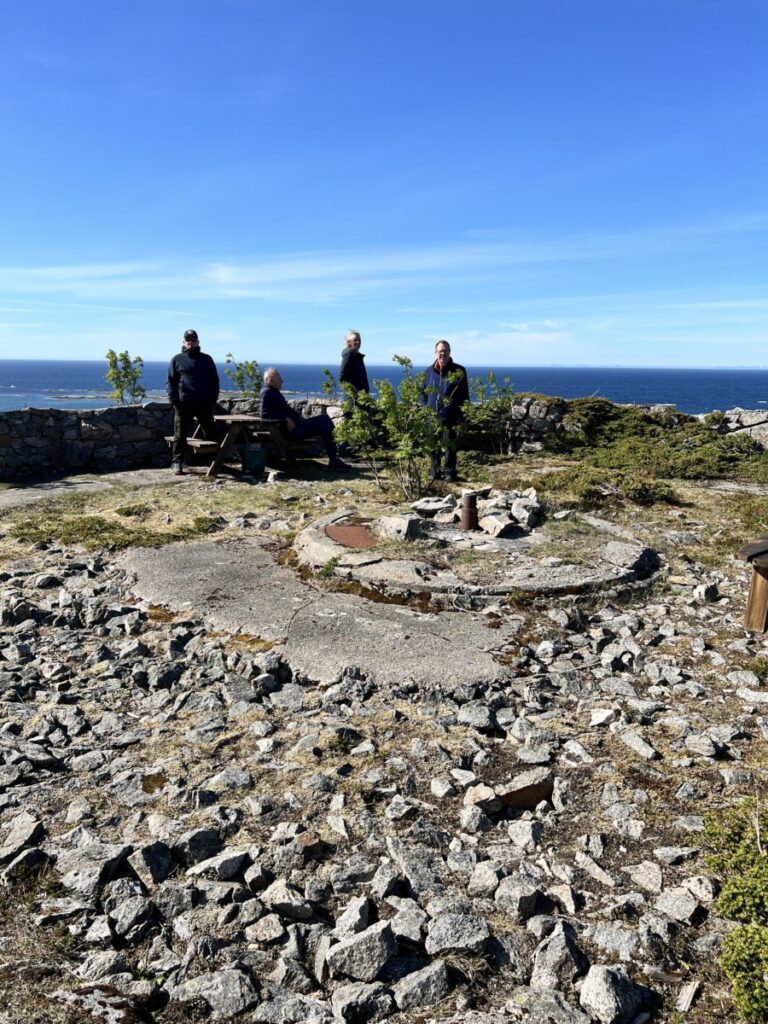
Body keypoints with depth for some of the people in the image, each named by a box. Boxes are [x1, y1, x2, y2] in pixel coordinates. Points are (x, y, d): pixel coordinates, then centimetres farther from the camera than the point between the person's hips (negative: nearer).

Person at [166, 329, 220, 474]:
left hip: (204, 404, 2)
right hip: (183, 404, -2)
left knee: (210, 433, 7)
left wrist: (213, 399, 1)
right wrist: (174, 400, -6)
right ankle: (178, 462, 6)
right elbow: (170, 382, 6)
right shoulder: (177, 359, 7)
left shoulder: (206, 359, 12)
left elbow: (214, 380, 14)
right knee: (180, 435, 0)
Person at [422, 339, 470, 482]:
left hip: (451, 418, -3)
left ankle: (449, 472, 11)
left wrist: (462, 415, -6)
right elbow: (424, 394, 17)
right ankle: (435, 471, 20)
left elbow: (464, 396, 0)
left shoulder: (459, 371, -1)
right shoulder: (429, 371, 9)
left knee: (449, 446, 2)